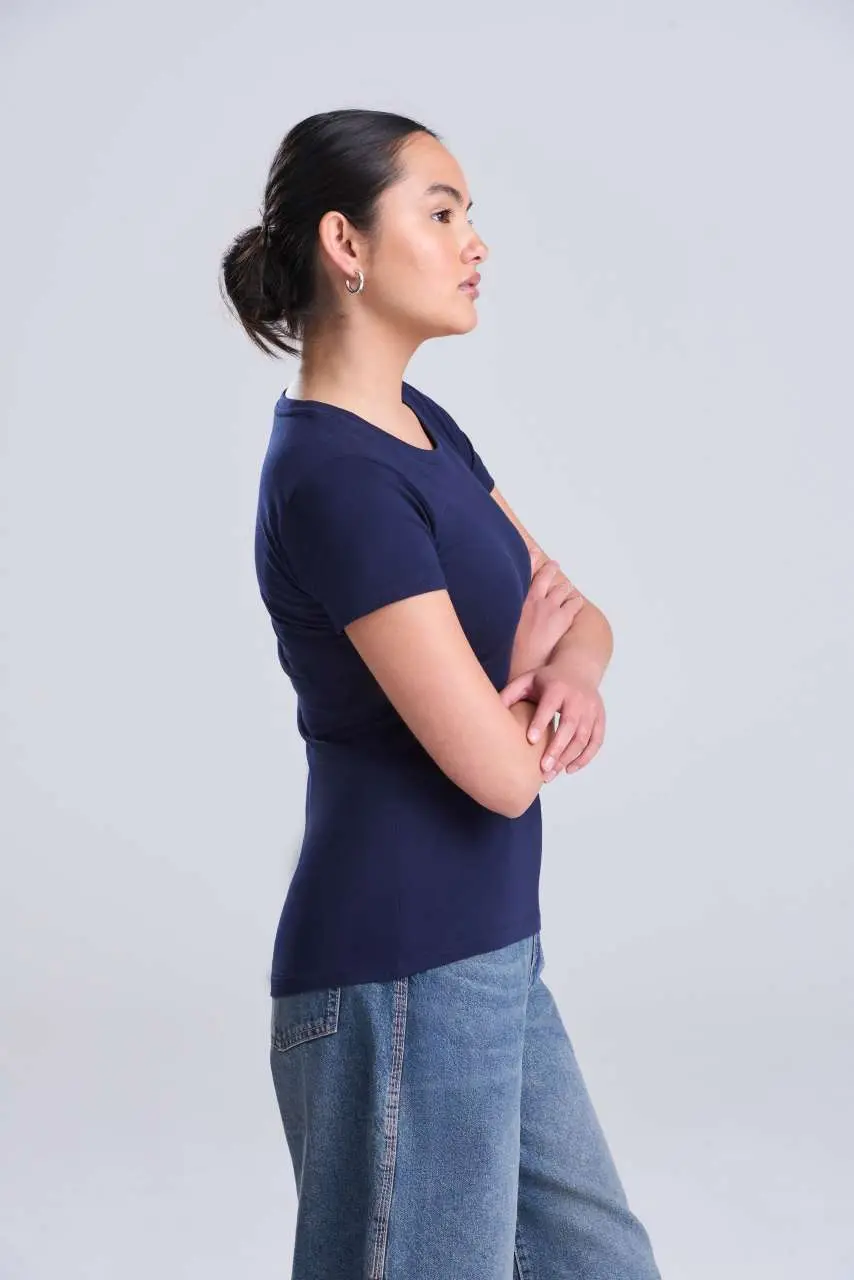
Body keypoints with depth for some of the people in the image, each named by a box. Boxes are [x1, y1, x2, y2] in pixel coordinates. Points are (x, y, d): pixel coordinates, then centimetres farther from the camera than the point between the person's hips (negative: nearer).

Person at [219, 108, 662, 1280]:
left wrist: (574, 671, -11)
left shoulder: (424, 430, 8)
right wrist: (530, 659, -2)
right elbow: (498, 769, -23)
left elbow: (575, 612, 13)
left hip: (482, 953, 9)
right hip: (400, 978, -9)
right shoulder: (337, 478, -22)